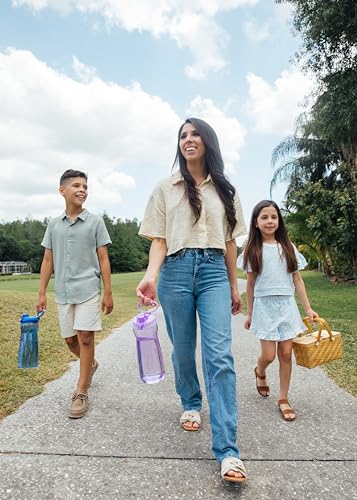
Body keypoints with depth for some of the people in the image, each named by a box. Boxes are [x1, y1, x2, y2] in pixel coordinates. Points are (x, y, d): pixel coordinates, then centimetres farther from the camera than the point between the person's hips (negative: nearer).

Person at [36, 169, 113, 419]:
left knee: (85, 337, -5)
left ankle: (81, 392, 9)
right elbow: (48, 260, 11)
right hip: (63, 292, 4)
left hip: (88, 289, -3)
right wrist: (42, 292, 7)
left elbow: (103, 259, -1)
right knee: (70, 339, 13)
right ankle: (91, 364, 42)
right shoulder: (54, 224, 8)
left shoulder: (95, 221, 0)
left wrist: (108, 292, -4)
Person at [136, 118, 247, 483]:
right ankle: (191, 405, 38)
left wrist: (234, 286, 15)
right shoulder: (166, 188, 8)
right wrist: (151, 276, -16)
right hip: (176, 271, 0)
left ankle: (227, 450, -3)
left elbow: (229, 243, 15)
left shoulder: (225, 190, 14)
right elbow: (159, 240, 2)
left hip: (214, 272, 1)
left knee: (219, 355, -9)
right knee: (183, 350, 10)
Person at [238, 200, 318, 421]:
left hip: (287, 305, 2)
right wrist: (249, 313, 6)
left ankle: (284, 399, 20)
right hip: (264, 305, -2)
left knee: (286, 353, 3)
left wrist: (308, 309, 1)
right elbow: (250, 284, 4)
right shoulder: (253, 250, 0)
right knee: (268, 355, -1)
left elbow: (297, 280, 6)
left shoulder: (288, 247, 5)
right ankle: (260, 372, 34)